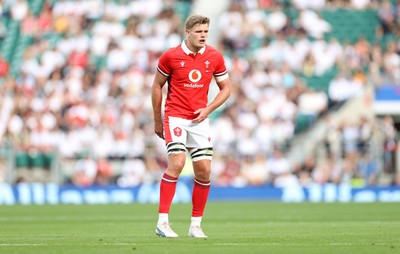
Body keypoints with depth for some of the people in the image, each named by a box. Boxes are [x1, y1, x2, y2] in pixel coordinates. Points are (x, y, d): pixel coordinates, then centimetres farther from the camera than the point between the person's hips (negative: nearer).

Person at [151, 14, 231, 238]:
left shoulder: (215, 57, 1)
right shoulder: (171, 56, -6)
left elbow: (226, 88, 9)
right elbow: (157, 86, 5)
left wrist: (208, 109, -6)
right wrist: (157, 120, 7)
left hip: (200, 119, 4)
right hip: (175, 117, -4)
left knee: (204, 171, -2)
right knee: (177, 163, -20)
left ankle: (196, 224, 9)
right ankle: (163, 222, -18)